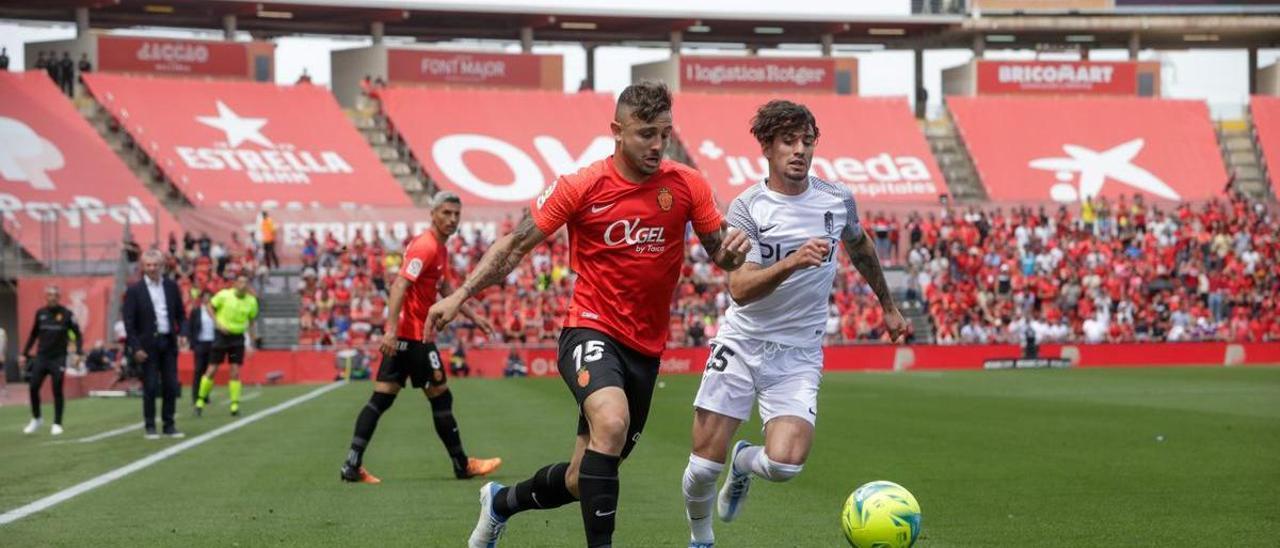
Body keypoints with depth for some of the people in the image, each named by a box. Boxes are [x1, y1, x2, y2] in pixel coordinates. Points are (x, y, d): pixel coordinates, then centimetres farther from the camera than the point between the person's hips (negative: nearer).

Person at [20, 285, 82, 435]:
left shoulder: (66, 314, -3)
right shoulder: (40, 313, 7)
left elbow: (77, 334, 1)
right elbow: (33, 335, 16)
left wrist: (78, 352, -12)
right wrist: (24, 354, 13)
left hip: (58, 358, -3)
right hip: (41, 357, 3)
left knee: (57, 391, -3)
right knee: (33, 387, -3)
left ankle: (57, 424, 7)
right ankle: (36, 419, 16)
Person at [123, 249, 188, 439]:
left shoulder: (171, 286, 8)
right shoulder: (134, 290, -4)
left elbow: (180, 314, 15)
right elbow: (129, 322, -5)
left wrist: (181, 333, -3)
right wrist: (136, 348, -12)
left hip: (169, 343, 3)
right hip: (148, 344, -3)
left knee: (171, 386, 4)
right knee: (150, 387, -2)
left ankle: (169, 424, 13)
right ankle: (149, 426, 6)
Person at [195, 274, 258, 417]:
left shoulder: (251, 301, -1)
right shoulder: (224, 295, -10)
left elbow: (251, 321, 12)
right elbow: (210, 307, 1)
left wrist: (254, 339, 8)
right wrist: (218, 324, -11)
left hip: (238, 337, 2)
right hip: (222, 335, -2)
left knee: (235, 371, -4)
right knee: (212, 370, -1)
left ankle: (235, 405, 2)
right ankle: (200, 400, 13)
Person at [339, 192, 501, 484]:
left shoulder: (440, 248, 16)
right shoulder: (426, 247, -15)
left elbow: (445, 287, 30)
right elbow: (399, 285, -24)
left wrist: (473, 317, 30)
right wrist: (392, 329, -31)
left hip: (400, 335, 10)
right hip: (415, 335, -10)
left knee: (381, 399, 3)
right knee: (441, 397, 2)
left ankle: (352, 465, -1)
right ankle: (462, 465, 14)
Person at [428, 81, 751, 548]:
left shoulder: (687, 186, -1)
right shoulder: (581, 187, -9)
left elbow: (719, 252, 7)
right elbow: (516, 244, -2)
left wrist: (731, 251, -17)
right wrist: (461, 295, -10)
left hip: (646, 349, 4)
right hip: (591, 331, -4)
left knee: (584, 480, 10)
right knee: (611, 422, -36)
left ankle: (502, 502, 40)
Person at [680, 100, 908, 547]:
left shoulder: (838, 200, 0)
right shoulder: (746, 207, -10)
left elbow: (860, 247, 23)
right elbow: (739, 289, -21)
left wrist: (888, 305, 32)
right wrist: (791, 263, -37)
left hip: (798, 355, 1)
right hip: (741, 343, -1)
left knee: (785, 463, -19)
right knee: (704, 464, -2)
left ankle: (744, 463, 18)